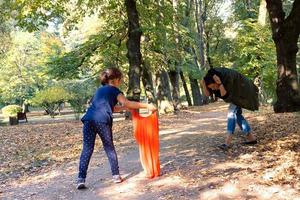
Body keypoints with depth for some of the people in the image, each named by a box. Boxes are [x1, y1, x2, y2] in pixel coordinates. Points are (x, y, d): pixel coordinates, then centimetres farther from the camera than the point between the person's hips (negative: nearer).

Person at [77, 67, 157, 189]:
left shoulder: (100, 90, 33)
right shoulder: (114, 90, 13)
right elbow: (128, 103, 6)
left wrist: (126, 108, 36)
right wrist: (147, 106, 9)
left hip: (89, 119, 5)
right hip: (102, 120, -5)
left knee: (87, 149, 5)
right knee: (109, 148, 10)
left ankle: (81, 179, -2)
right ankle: (116, 176, 13)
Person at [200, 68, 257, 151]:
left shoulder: (227, 77, -38)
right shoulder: (211, 77, -19)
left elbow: (224, 95, -39)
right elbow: (207, 94, -20)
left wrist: (219, 83, -51)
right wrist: (203, 84, -36)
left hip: (241, 91, -8)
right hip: (234, 94, 9)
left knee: (232, 112, -20)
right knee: (236, 114, 10)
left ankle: (227, 142, -25)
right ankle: (251, 138, 20)